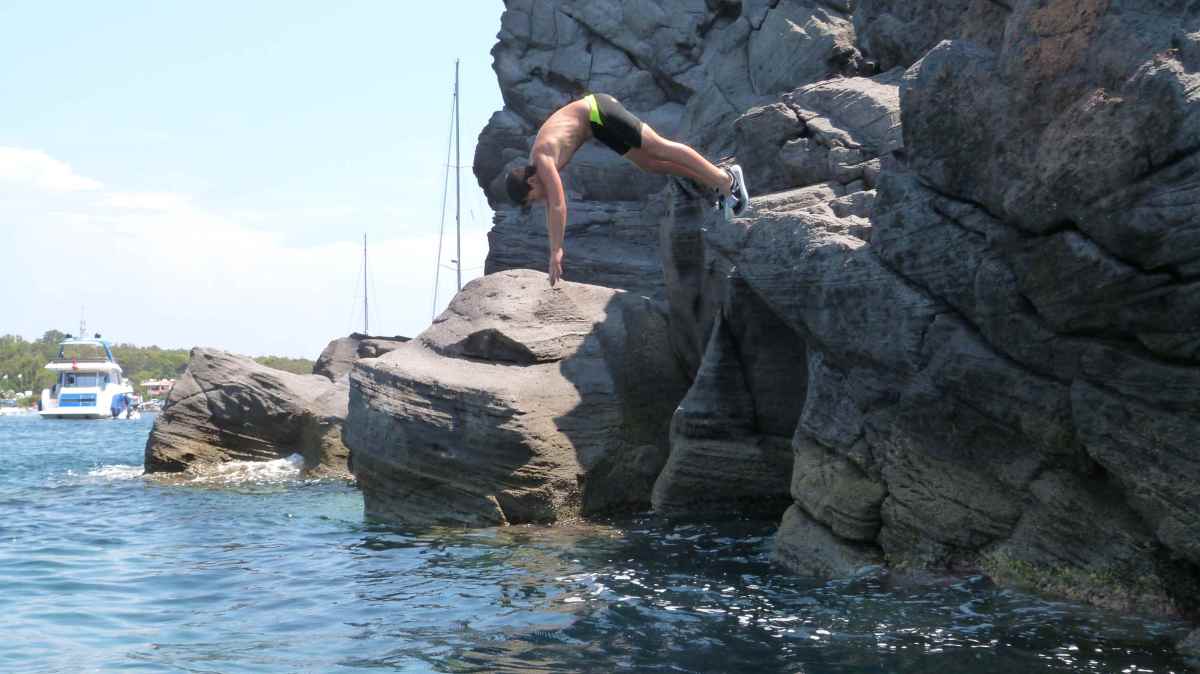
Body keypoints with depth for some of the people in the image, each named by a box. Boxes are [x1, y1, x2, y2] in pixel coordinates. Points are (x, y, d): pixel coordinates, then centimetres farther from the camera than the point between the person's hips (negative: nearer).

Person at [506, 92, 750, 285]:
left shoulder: (543, 161, -25)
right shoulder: (534, 167, 1)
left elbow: (558, 206, -31)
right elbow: (551, 207, 12)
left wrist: (556, 252, -28)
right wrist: (556, 248, 15)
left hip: (599, 111, -7)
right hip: (598, 124, 7)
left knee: (660, 149, -8)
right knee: (650, 163, 6)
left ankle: (725, 179, -5)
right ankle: (716, 185, 8)